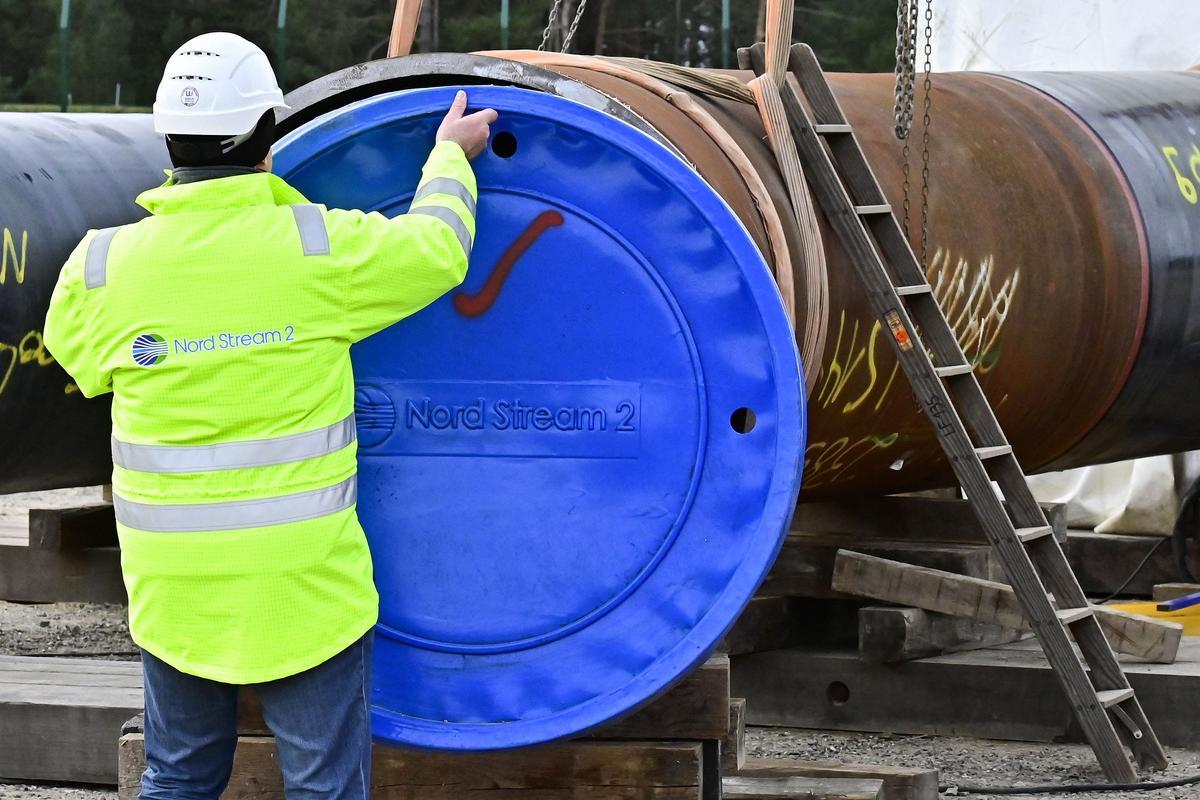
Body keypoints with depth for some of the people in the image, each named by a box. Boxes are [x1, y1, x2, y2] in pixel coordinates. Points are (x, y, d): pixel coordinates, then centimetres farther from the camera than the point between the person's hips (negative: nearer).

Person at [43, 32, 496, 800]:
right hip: (303, 582, -3)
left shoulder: (103, 265, -5)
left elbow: (71, 344, 16)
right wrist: (451, 156, 23)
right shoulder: (318, 248, -12)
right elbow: (437, 247, 5)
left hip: (172, 581, 3)